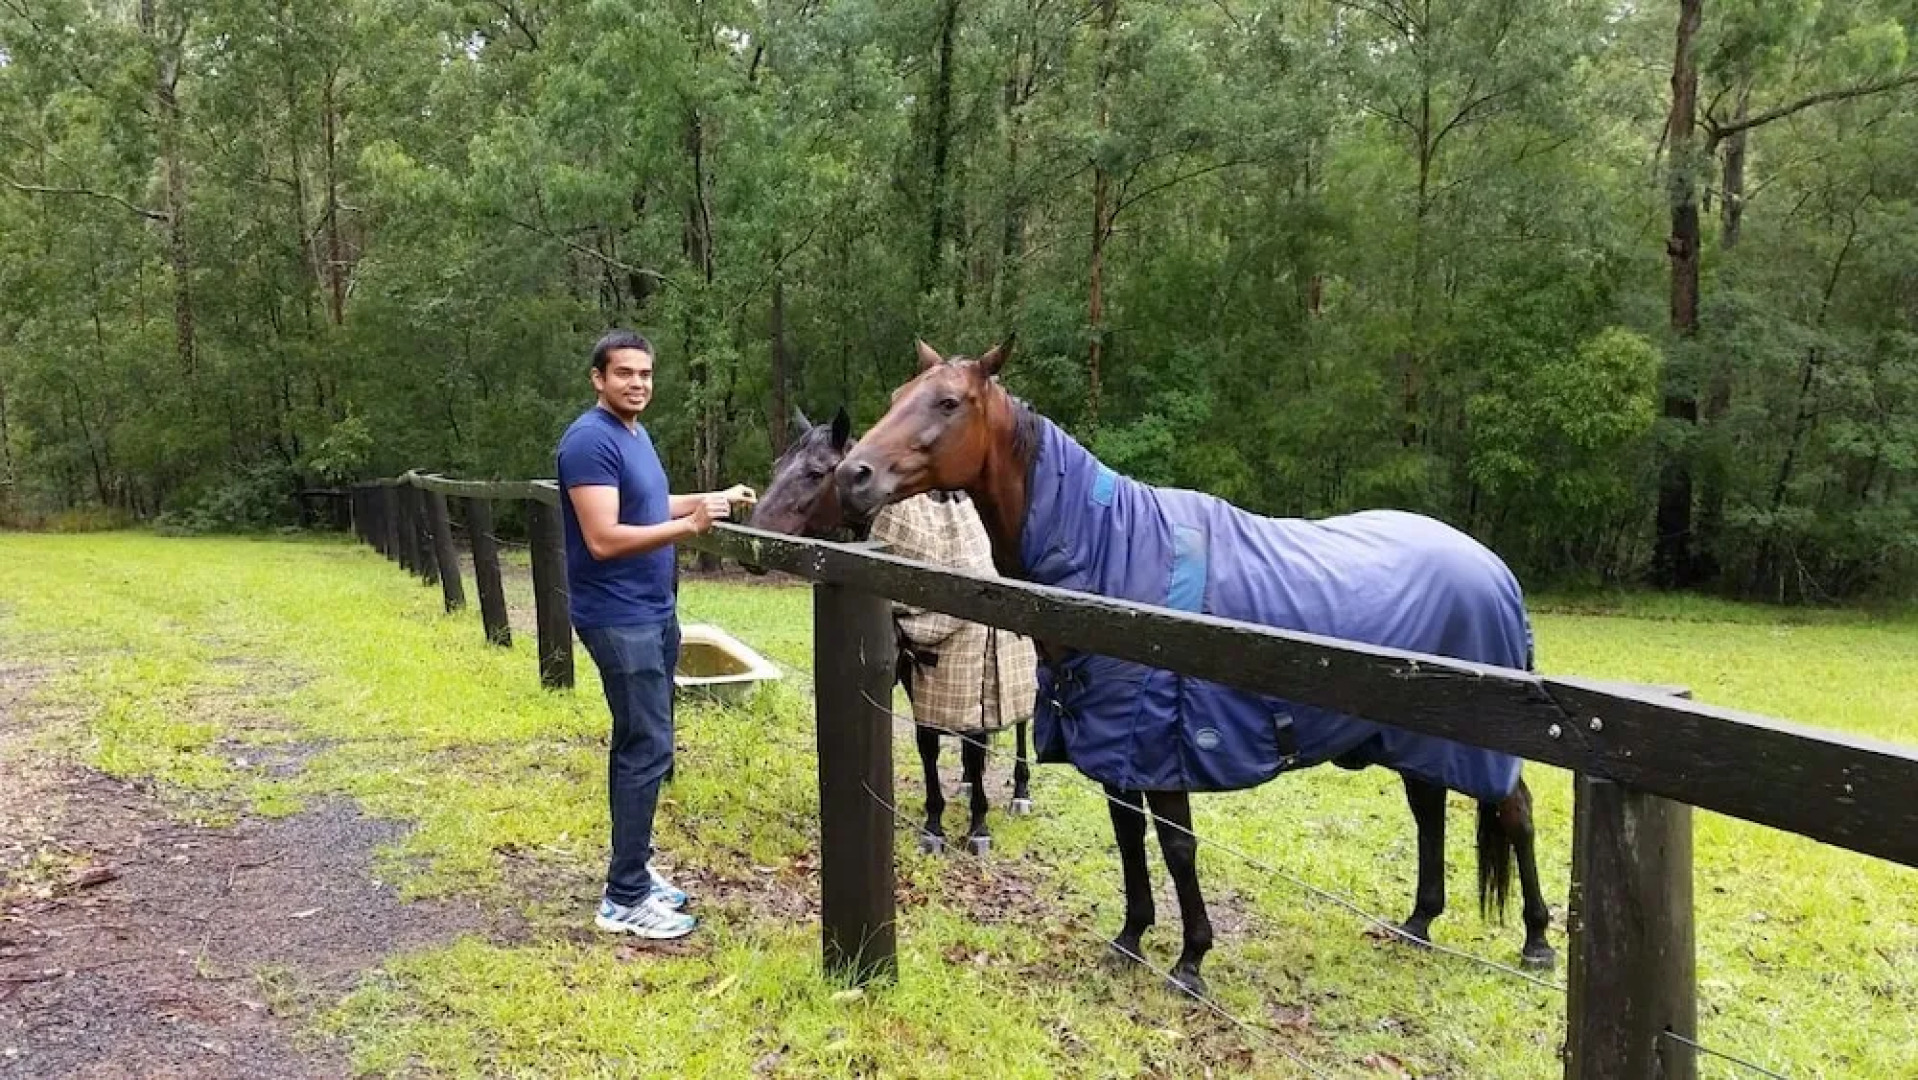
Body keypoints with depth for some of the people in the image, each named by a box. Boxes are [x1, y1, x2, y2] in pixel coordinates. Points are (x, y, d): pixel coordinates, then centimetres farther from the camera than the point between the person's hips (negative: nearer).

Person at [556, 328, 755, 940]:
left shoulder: (636, 434, 12)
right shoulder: (591, 441, -18)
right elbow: (604, 539, -25)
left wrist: (714, 499, 17)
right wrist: (688, 526, -31)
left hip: (654, 613, 10)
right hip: (620, 621, -10)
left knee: (639, 745, 14)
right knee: (648, 750, -8)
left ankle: (633, 870, 25)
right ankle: (624, 899, -1)